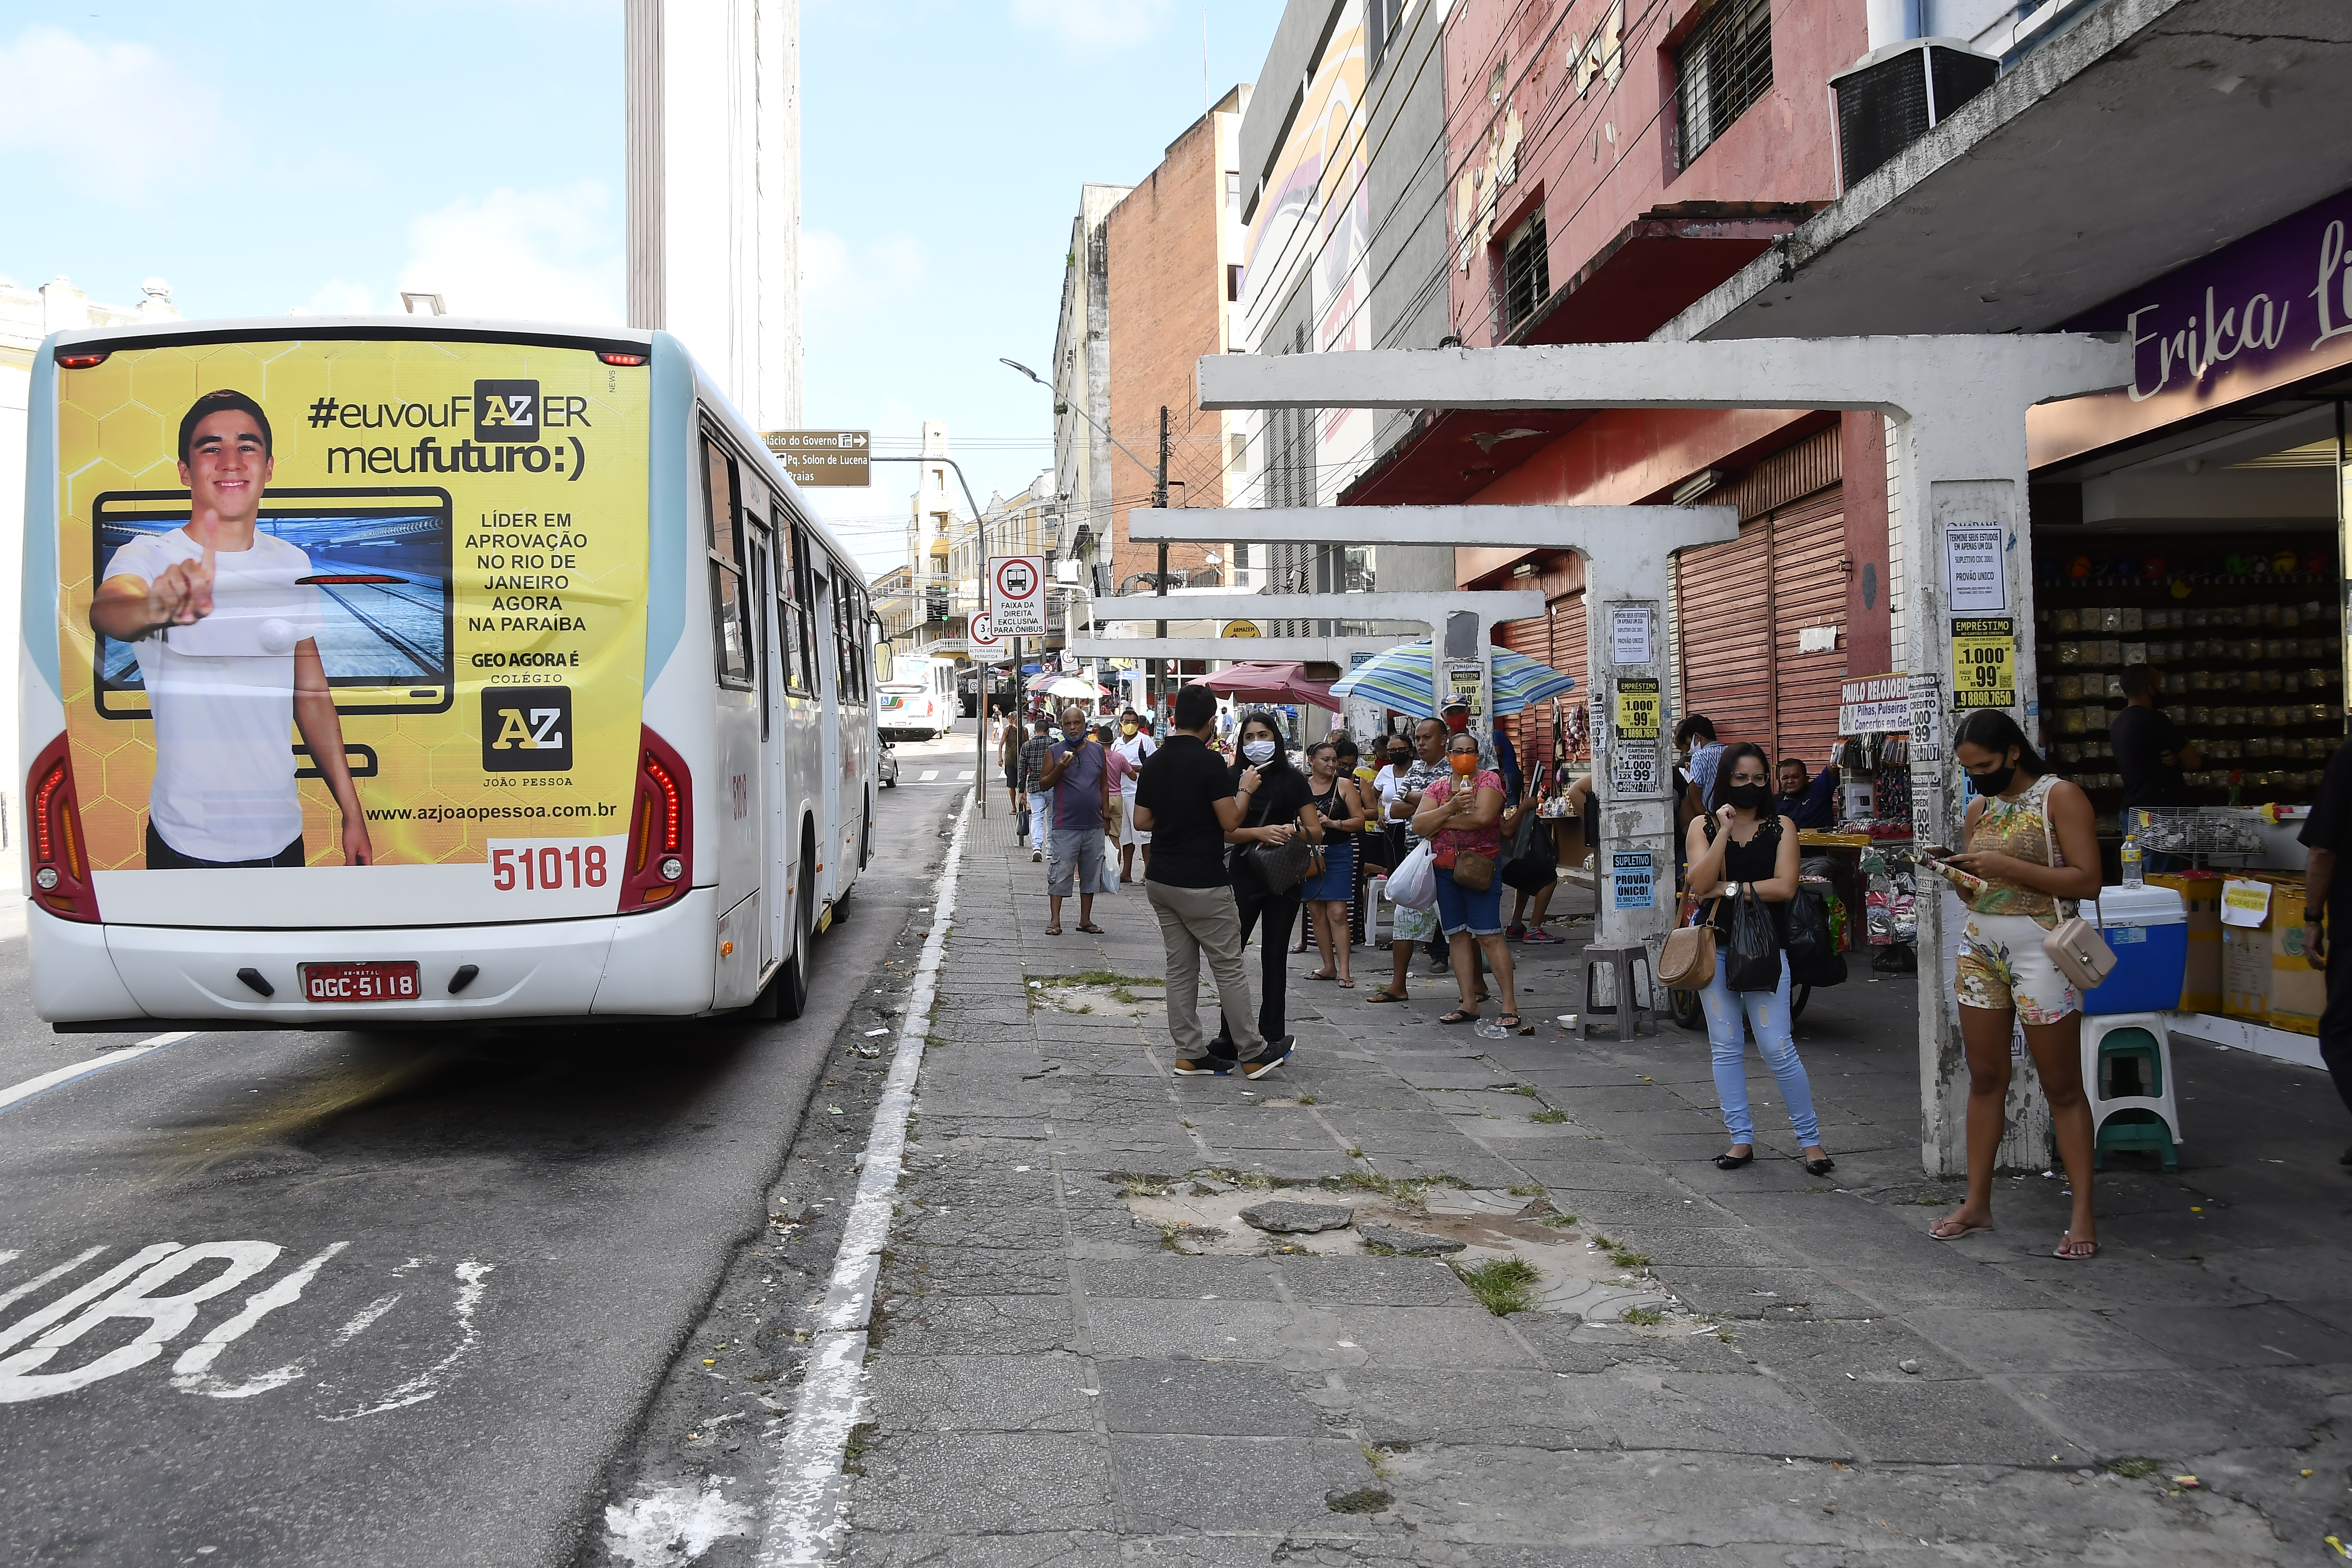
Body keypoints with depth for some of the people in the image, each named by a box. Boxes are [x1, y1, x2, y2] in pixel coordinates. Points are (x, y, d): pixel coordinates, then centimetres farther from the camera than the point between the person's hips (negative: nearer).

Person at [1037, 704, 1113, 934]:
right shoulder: (1055, 751, -1)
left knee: (1091, 874, 9)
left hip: (1094, 826, 3)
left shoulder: (1098, 750, 7)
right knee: (1060, 874, -4)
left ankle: (1085, 920, 18)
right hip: (1066, 826, -3)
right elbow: (1044, 784, 1)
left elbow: (1104, 785, 13)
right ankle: (1054, 921, 2)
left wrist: (1106, 816, 10)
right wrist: (1059, 769, -17)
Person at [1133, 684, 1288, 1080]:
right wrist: (1246, 789, 1)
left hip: (1160, 880, 7)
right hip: (1202, 883, -7)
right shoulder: (1209, 762, -15)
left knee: (1180, 968, 11)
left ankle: (1190, 1054, 14)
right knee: (1229, 967, 2)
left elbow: (1143, 819, 12)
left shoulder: (1154, 763, 7)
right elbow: (1231, 822, -15)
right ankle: (1252, 1054, 9)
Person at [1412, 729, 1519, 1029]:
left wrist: (1440, 823, -7)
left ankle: (1510, 1004, -8)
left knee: (1487, 934, -11)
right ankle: (1469, 1004, 12)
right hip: (1445, 868, 5)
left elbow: (1483, 817, -18)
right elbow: (1418, 825, 0)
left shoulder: (1489, 779, -1)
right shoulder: (1437, 786, 12)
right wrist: (1451, 807, -14)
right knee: (1457, 935, 6)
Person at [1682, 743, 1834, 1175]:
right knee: (1727, 1048, 6)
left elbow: (1785, 886, -10)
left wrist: (1729, 889, -9)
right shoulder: (1704, 827, 6)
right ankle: (1742, 1139, 15)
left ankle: (1810, 1138, 8)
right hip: (1716, 948, 2)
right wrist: (1725, 830, -14)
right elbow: (1700, 884, -9)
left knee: (1777, 1049, -5)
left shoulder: (1780, 827, 3)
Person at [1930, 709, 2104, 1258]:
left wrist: (2008, 867, -19)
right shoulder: (1979, 808, 12)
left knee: (2062, 1086, -1)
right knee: (1984, 1078, 10)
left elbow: (2087, 881, -14)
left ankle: (2083, 1214, 6)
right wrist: (1955, 871, -1)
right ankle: (1977, 1203, 17)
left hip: (2039, 946, -6)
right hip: (1980, 945, 6)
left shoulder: (2059, 796, -7)